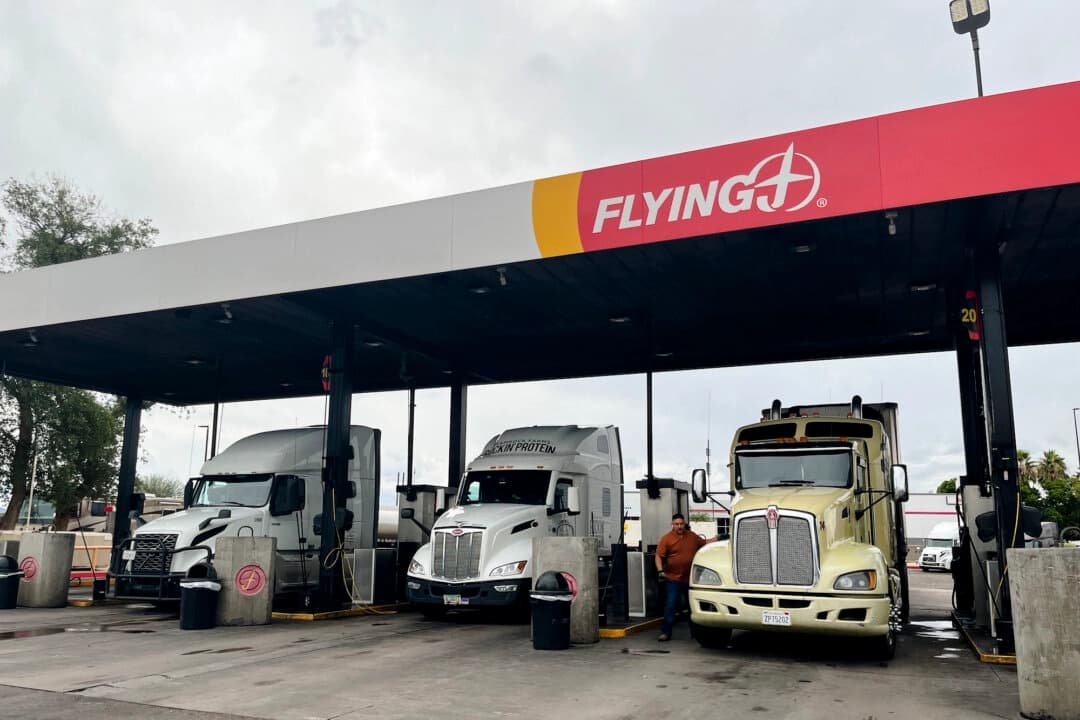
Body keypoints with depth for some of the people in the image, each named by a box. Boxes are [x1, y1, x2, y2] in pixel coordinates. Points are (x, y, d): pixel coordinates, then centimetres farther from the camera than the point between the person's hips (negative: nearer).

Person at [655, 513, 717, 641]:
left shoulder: (692, 536, 9)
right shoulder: (666, 539, -6)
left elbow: (705, 543, 25)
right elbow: (659, 556, -7)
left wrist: (717, 538, 15)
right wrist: (660, 570, -18)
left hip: (690, 579, 4)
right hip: (673, 579, -4)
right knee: (670, 606, -5)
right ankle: (666, 633, 1)